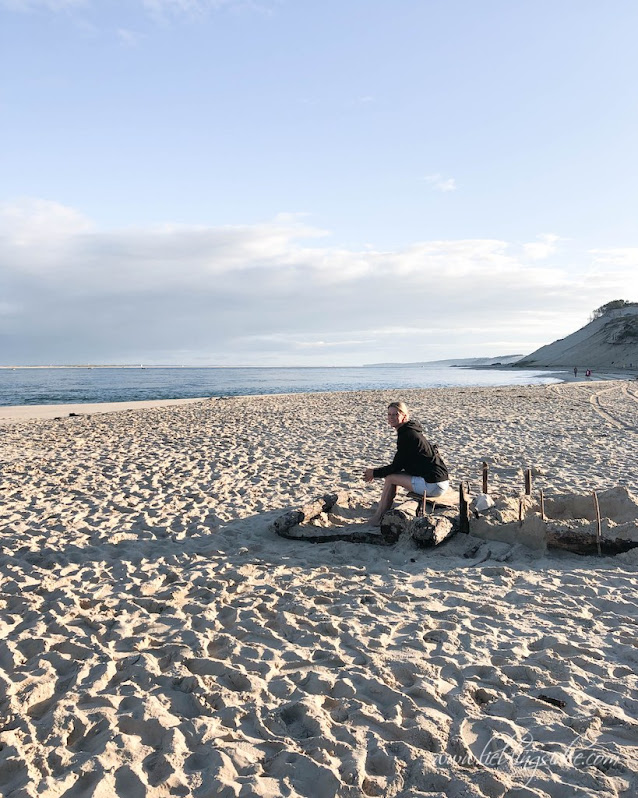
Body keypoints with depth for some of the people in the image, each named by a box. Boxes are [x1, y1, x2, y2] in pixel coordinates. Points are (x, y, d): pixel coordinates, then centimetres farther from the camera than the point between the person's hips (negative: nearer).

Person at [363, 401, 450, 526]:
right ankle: (383, 514, 19)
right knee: (393, 474, 15)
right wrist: (377, 471, 17)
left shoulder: (407, 435, -15)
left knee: (390, 478, -6)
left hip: (433, 485, -10)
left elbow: (396, 466, -11)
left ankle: (378, 519, 5)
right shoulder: (410, 431, 15)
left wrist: (374, 473, 1)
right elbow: (399, 465, 21)